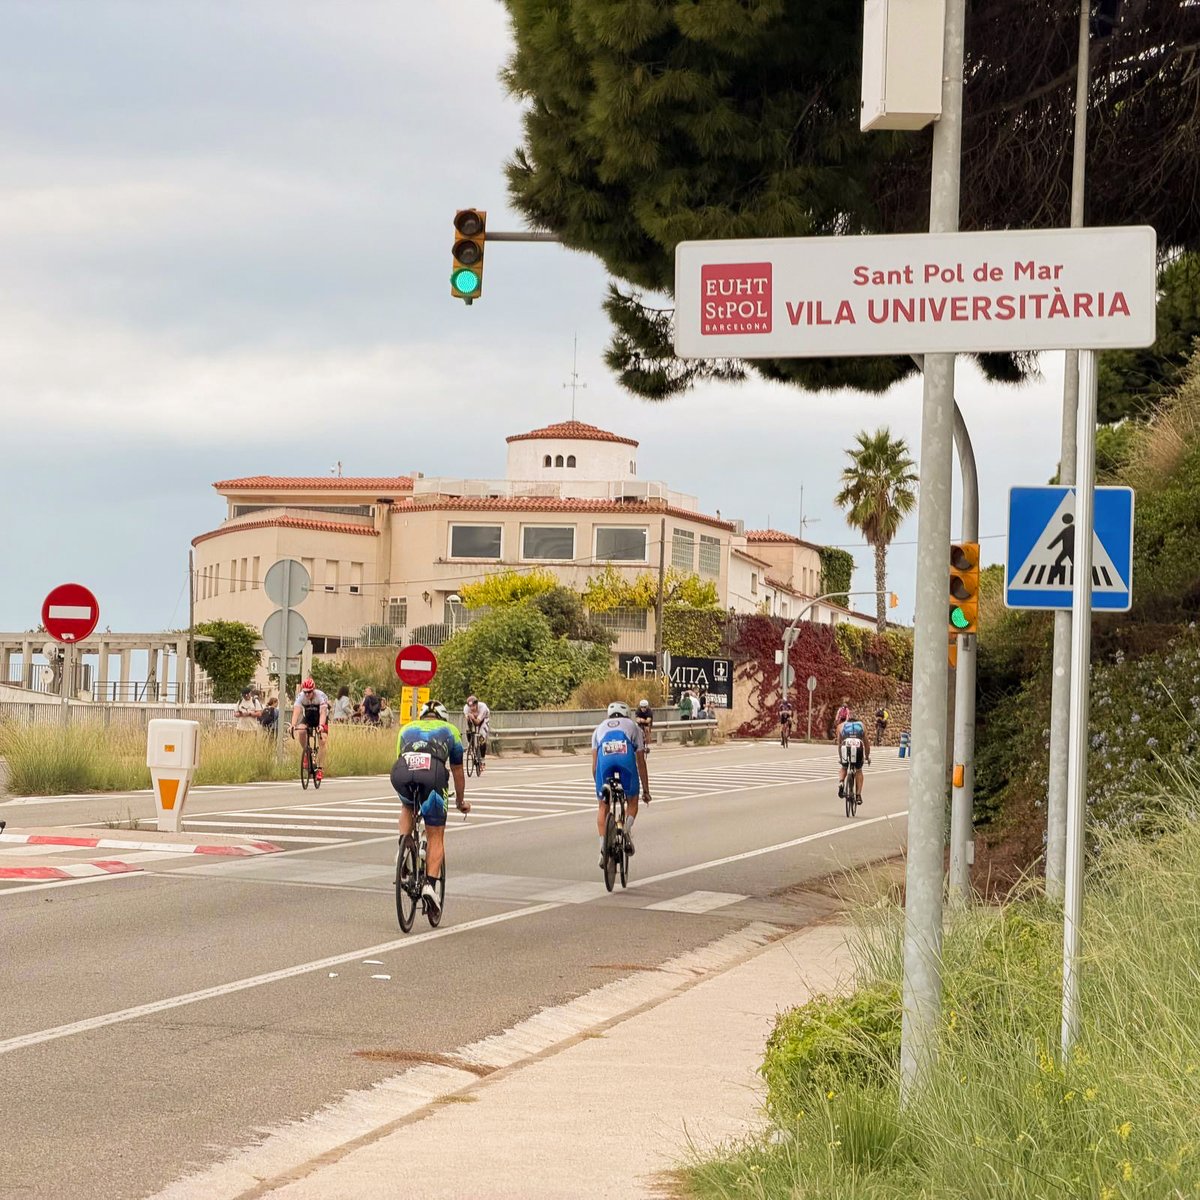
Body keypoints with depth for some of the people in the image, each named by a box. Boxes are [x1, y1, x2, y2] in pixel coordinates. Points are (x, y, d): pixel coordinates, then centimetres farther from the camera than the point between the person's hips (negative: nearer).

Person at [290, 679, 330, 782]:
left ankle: (320, 769, -14)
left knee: (322, 741, -19)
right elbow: (296, 711, -34)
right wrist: (293, 725, -51)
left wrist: (321, 725, -57)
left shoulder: (320, 696, -29)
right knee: (300, 732, -29)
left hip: (320, 719, -2)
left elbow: (323, 712, -40)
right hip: (307, 718, 2)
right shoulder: (300, 696, -23)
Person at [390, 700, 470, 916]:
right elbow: (457, 772, 40)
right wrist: (461, 801, 55)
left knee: (408, 807, 36)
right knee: (436, 837, 9)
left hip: (402, 771, 2)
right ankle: (430, 884, -7)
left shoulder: (407, 728, 36)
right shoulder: (449, 730, 33)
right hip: (432, 773, -2)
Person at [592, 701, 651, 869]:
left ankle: (603, 847, 1)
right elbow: (641, 762, 32)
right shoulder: (633, 726, 35)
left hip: (605, 758, 1)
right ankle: (627, 828, -8)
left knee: (603, 806, 15)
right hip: (626, 756, -1)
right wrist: (646, 789, 35)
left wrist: (598, 784, 35)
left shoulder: (600, 728, 37)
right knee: (632, 801, 20)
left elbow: (594, 765, 27)